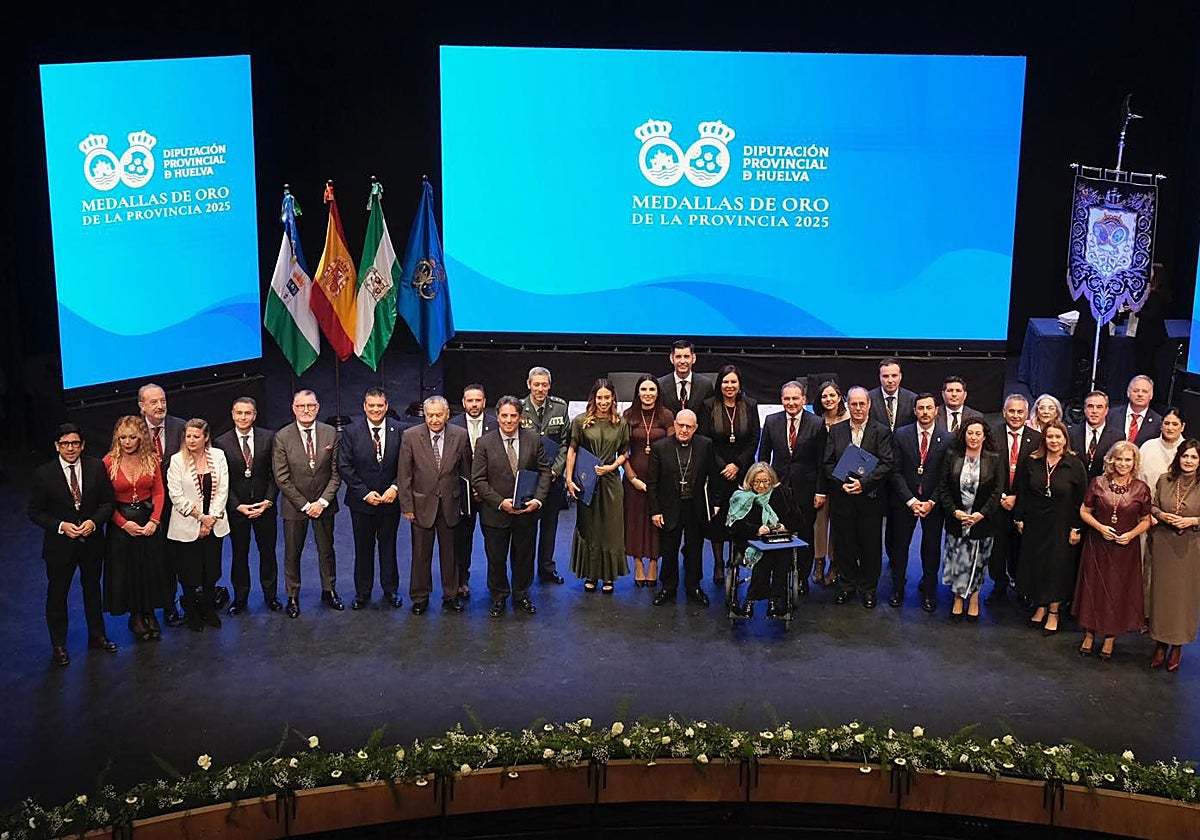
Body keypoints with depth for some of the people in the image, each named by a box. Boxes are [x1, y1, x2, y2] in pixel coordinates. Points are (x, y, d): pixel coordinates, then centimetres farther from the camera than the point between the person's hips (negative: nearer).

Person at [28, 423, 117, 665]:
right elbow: (35, 511, -8)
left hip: (92, 542, 2)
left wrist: (94, 521, -18)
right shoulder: (43, 474, -13)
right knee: (57, 594, 11)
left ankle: (97, 636, 37)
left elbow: (108, 502, -1)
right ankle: (58, 645, 27)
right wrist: (61, 526, -21)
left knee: (92, 590, 20)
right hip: (59, 545, -2)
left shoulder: (96, 467, -6)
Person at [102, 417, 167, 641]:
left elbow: (159, 492, -2)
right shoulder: (109, 462, -10)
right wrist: (124, 523, -14)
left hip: (148, 520, 2)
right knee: (127, 569, 6)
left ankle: (149, 612, 24)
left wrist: (154, 521, -13)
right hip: (121, 523, -2)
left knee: (150, 568, 8)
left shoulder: (152, 459, -3)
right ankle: (136, 616, 21)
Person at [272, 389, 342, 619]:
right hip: (294, 505, -2)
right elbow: (282, 478, -10)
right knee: (292, 553, 8)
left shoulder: (330, 433, -4)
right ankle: (293, 597, 21)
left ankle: (329, 591, 30)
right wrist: (304, 504, -12)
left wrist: (323, 501, -12)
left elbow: (336, 473, -2)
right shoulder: (282, 437, -10)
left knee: (327, 550, 14)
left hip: (324, 504, 2)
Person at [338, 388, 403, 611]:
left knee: (388, 546, 12)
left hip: (390, 500, 1)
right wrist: (364, 493, -13)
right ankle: (362, 592, 24)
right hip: (361, 501, 0)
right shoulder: (351, 432, -6)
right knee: (363, 548, 11)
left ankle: (390, 590, 25)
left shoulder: (398, 431, -3)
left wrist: (395, 488, -15)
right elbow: (344, 467, -8)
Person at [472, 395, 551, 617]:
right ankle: (499, 597, 29)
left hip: (527, 511, 2)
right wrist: (501, 502, -17)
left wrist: (538, 499, -12)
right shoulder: (485, 443, -7)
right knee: (496, 558, 10)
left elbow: (544, 471, 3)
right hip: (495, 513, -2)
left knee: (524, 556, 15)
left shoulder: (534, 439, -1)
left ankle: (521, 595, 33)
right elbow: (478, 480, -8)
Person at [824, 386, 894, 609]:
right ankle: (847, 585, 24)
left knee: (870, 546, 5)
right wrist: (842, 483, -12)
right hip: (842, 498, 2)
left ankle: (868, 588, 20)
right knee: (844, 544, 9)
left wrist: (863, 482, -20)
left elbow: (886, 464, -10)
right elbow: (828, 464, 4)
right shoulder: (836, 431, 7)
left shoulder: (881, 432, -2)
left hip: (870, 500, -2)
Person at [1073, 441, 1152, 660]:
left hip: (1126, 549, 0)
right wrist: (1100, 527, -14)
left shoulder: (1141, 489, -4)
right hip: (1097, 545, 0)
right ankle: (1090, 633, 25)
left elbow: (1146, 521, 4)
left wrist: (1131, 534, -13)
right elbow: (1085, 512, 2)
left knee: (1119, 591, 8)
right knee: (1094, 588, 8)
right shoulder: (1098, 483, -4)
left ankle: (1110, 637, 23)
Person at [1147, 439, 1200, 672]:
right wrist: (1162, 515, -10)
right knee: (1161, 592, 8)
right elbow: (1152, 507, 9)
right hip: (1163, 545, 2)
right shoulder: (1164, 480, 1)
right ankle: (1161, 642, 21)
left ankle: (1178, 646, 16)